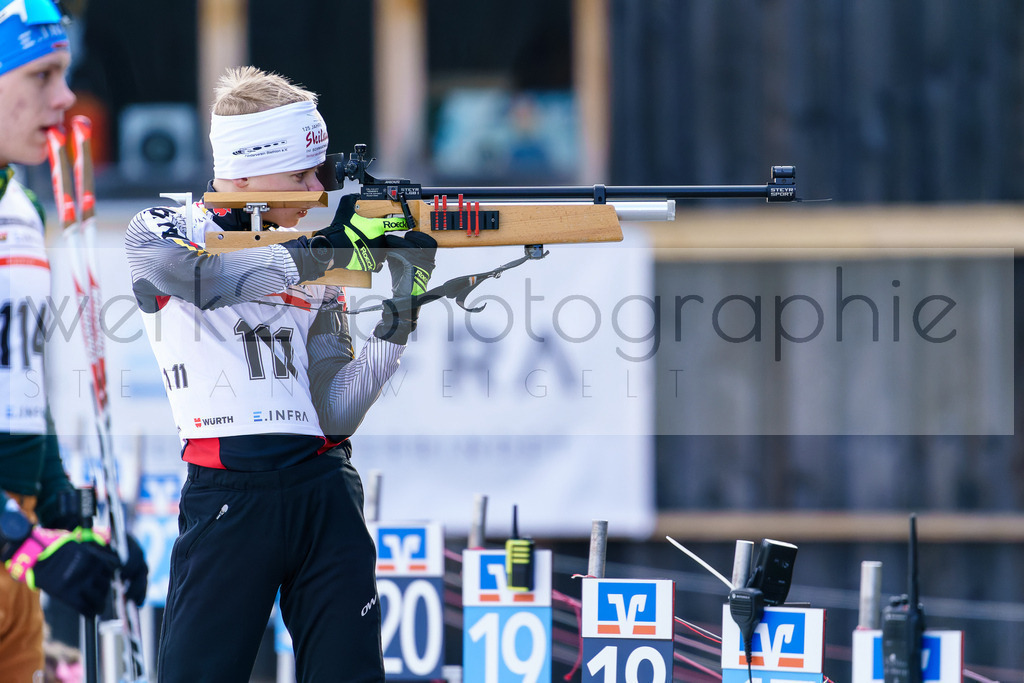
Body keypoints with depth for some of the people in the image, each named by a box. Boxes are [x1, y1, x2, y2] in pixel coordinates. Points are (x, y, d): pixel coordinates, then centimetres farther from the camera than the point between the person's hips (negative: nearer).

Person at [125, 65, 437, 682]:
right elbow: (206, 279, -20)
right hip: (228, 496, -4)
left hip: (327, 493, 4)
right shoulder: (160, 233, 5)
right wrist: (323, 248, -15)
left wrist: (400, 315, -3)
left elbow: (335, 413, 7)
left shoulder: (316, 266, 16)